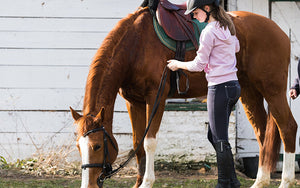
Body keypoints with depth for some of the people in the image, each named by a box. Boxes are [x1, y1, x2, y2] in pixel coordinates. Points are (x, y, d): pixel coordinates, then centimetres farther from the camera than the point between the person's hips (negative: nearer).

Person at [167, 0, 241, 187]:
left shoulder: (209, 32, -15)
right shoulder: (227, 27, 12)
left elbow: (198, 65, -10)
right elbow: (236, 47, 33)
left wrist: (178, 64, 6)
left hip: (220, 88, -10)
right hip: (233, 85, 10)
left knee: (220, 139, -3)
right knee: (214, 136, 16)